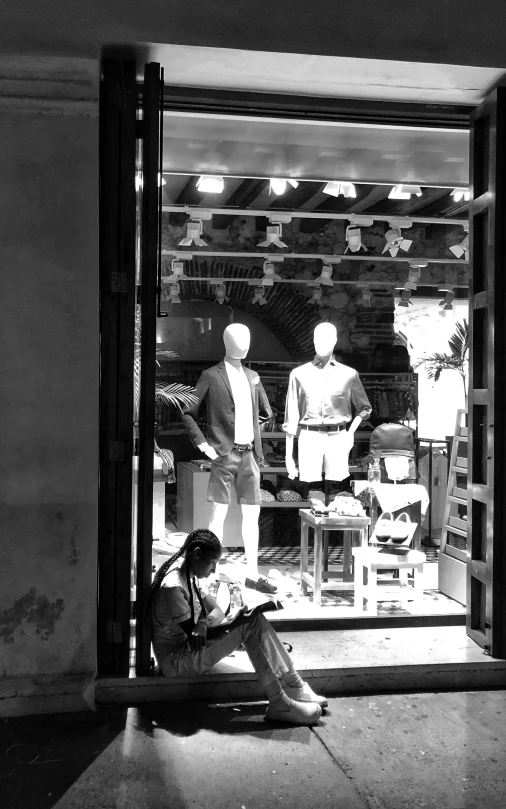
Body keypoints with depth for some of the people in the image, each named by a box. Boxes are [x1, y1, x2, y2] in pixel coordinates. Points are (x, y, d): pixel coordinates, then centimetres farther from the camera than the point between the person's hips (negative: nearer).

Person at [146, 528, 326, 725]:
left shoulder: (188, 576, 7)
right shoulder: (172, 586, -24)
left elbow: (217, 611, 2)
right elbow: (193, 634, -22)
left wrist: (203, 623, -21)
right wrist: (236, 623, -24)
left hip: (189, 647, 9)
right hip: (177, 661, -9)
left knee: (254, 619, -7)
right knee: (250, 626, -22)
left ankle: (293, 687, -6)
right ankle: (280, 704, -19)